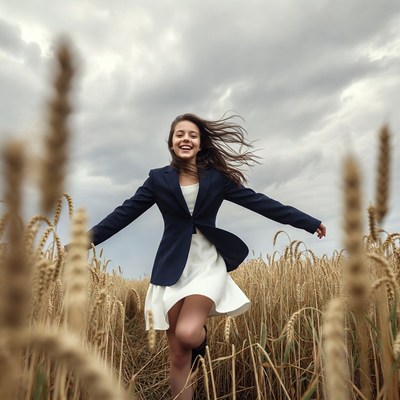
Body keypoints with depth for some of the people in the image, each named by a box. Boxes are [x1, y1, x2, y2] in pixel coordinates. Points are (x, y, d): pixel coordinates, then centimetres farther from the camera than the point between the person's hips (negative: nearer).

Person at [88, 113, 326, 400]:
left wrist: (310, 223, 4)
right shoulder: (158, 178, 6)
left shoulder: (217, 177, 4)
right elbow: (124, 213, 5)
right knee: (178, 356, 5)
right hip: (174, 267, 1)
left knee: (187, 334, -22)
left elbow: (260, 202, 4)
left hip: (208, 262, -1)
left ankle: (202, 337, 16)